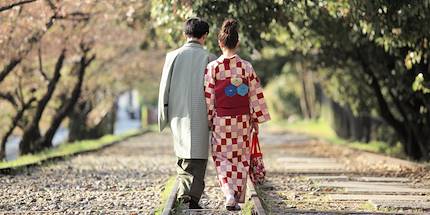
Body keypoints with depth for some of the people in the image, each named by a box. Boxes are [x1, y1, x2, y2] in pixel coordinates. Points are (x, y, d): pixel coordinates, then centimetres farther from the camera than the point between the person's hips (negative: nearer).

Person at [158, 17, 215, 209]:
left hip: (178, 114, 2)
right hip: (200, 115, -2)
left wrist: (163, 117, 11)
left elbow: (164, 88, 2)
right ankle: (193, 198, -6)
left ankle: (184, 194, 9)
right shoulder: (207, 58, -5)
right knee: (197, 157, 2)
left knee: (183, 155, 15)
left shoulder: (173, 56, 1)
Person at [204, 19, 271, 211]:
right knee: (241, 159, 12)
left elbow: (208, 97, -6)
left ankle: (229, 194, -14)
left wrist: (207, 120, 4)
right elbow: (256, 94, -2)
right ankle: (238, 198, 15)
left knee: (222, 158, 7)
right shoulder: (247, 67, -4)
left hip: (220, 121, -1)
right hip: (242, 121, 1)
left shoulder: (213, 67, -8)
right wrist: (257, 119, 7)